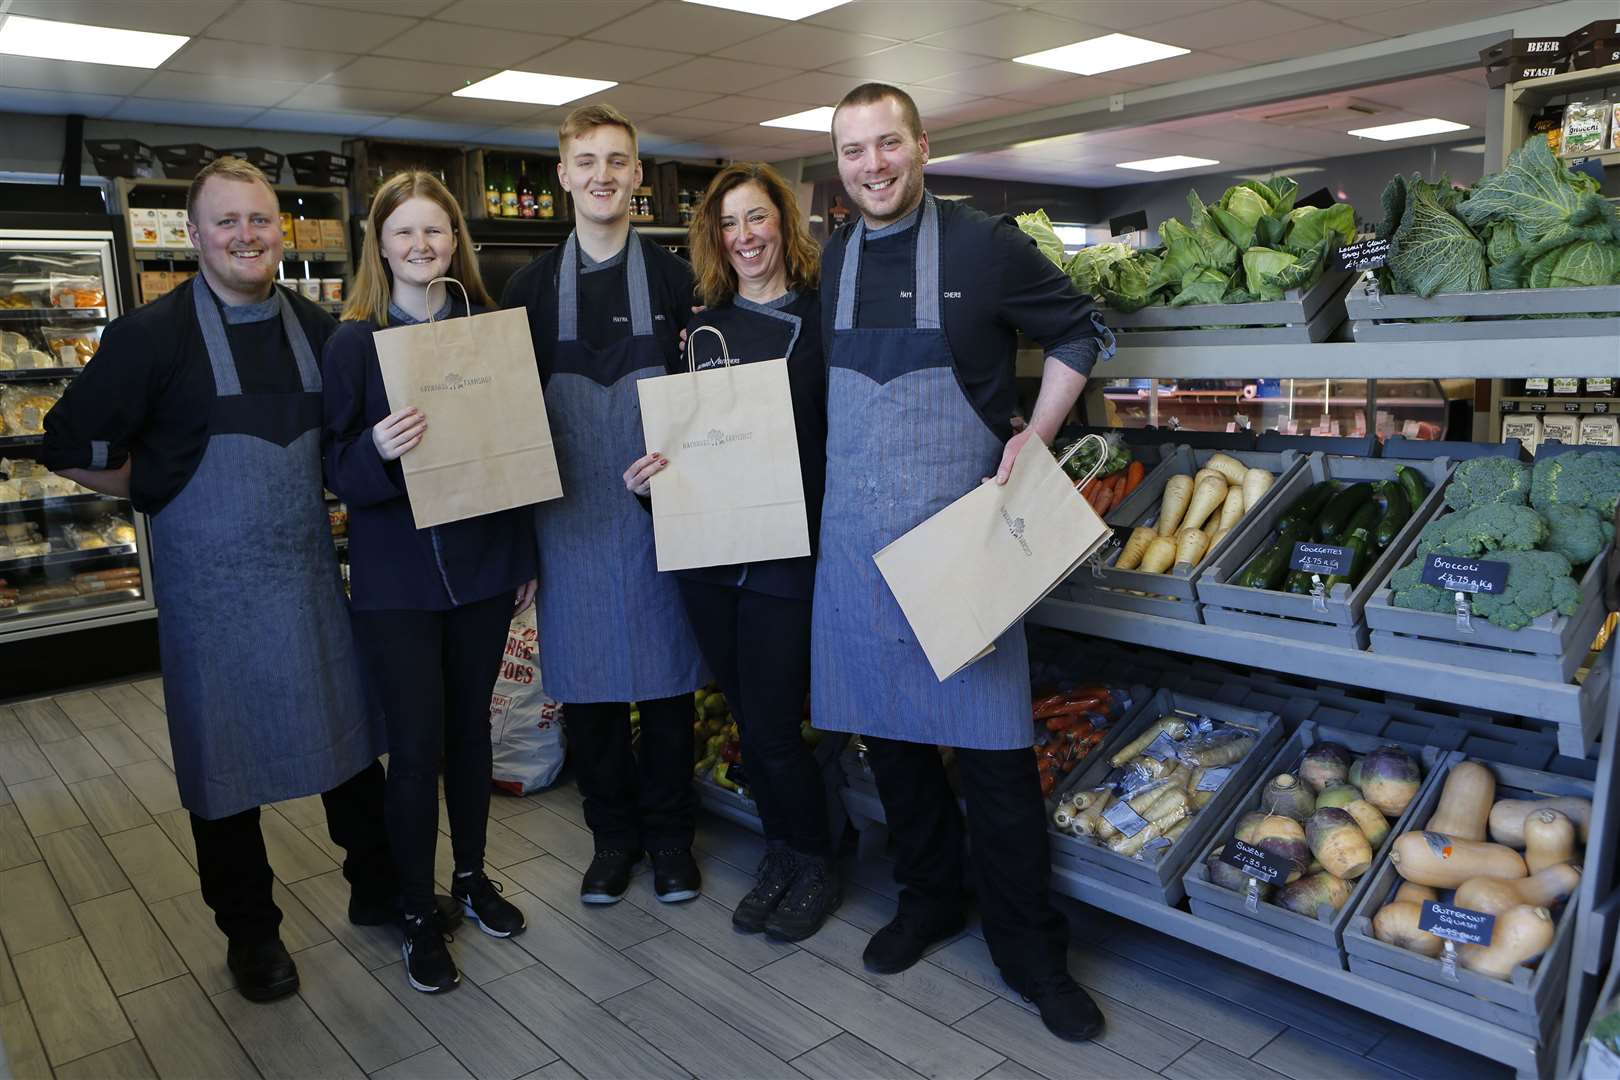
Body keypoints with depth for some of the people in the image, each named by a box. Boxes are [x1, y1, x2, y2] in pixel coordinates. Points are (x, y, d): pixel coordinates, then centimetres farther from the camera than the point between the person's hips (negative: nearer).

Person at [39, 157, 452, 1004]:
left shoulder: (317, 328, 3)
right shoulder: (153, 335, -9)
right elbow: (73, 450, -6)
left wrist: (308, 490, 2)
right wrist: (167, 495, -2)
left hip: (312, 569, 4)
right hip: (211, 581, -3)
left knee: (349, 735, 14)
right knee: (225, 760, 9)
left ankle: (378, 887, 34)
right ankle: (249, 929, 29)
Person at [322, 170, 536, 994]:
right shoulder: (354, 341, -5)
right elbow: (337, 470, -5)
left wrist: (529, 554, 8)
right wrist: (377, 452, -28)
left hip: (484, 563, 3)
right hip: (396, 577, -3)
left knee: (470, 724, 15)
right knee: (416, 745, 2)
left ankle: (472, 875, 34)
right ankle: (417, 912, 21)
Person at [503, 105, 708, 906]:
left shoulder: (676, 280, 3)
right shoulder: (532, 288, 7)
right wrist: (519, 527, 2)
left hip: (661, 514, -1)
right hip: (571, 523, 2)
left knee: (667, 677, 7)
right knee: (587, 686, 9)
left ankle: (669, 833, 25)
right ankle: (613, 832, 27)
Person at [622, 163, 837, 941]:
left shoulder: (821, 318, -2)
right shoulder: (702, 327, 11)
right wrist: (649, 471, -6)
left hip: (786, 553, -5)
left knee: (772, 728, -2)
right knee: (747, 717, 14)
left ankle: (815, 867, 24)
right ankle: (781, 854, 35)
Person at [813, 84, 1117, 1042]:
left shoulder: (985, 245, -3)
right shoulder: (830, 262, 9)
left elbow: (1085, 331, 5)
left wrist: (1035, 435, -6)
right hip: (855, 536, 4)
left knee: (992, 746, -1)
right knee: (888, 730, 13)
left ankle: (1032, 951, 17)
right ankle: (930, 899, 34)